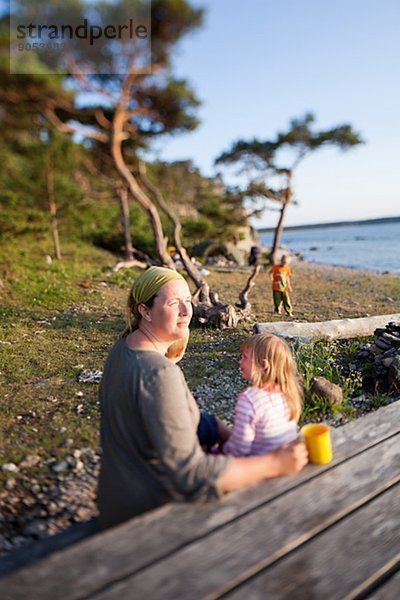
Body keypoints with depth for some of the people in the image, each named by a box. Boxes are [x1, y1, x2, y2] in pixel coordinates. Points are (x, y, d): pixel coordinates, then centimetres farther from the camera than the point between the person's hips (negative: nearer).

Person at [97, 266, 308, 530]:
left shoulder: (124, 348, -1)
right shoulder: (158, 373, -32)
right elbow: (192, 475, -31)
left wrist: (225, 434, 3)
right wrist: (275, 463, -25)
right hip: (148, 513, -8)